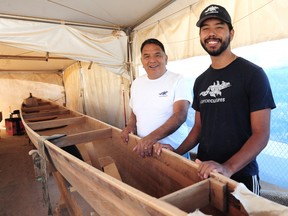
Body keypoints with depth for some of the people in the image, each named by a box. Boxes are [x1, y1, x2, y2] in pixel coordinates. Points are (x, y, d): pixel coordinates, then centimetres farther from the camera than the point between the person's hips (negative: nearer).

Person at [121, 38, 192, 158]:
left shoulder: (178, 80, -11)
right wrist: (130, 125, -3)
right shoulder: (136, 83, 5)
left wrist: (152, 137, -34)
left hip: (174, 150, -4)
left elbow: (180, 115, -22)